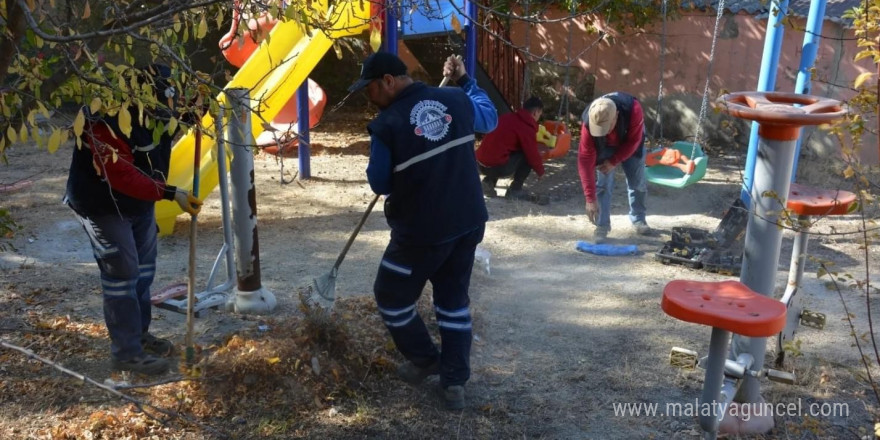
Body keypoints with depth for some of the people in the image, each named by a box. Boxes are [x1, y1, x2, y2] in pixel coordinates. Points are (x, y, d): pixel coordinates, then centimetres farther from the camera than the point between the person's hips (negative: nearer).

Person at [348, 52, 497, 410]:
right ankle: (455, 382, 21)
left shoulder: (387, 124, -16)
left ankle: (424, 359, 33)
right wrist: (464, 80, 26)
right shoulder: (456, 100, -2)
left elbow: (379, 184, -7)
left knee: (391, 296, 17)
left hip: (422, 232, -6)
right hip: (469, 223, 6)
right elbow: (490, 118, 19)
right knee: (454, 299, 19)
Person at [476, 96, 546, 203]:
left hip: (481, 164, 8)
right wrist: (540, 172, 17)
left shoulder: (507, 118, 15)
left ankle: (489, 182, 15)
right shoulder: (527, 128, -8)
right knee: (527, 156, 3)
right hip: (496, 167, -8)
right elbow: (533, 155, -3)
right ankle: (515, 190, 5)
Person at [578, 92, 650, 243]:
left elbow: (633, 141, -25)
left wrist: (614, 161, -26)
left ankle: (638, 219, 27)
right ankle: (602, 226, 0)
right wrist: (590, 199, -38)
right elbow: (585, 160, -37)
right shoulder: (589, 123, -39)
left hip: (630, 143, 1)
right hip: (604, 148, -1)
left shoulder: (633, 109, -43)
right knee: (603, 184, -11)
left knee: (637, 182, 6)